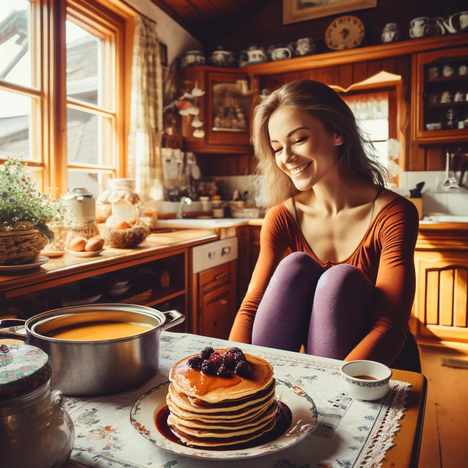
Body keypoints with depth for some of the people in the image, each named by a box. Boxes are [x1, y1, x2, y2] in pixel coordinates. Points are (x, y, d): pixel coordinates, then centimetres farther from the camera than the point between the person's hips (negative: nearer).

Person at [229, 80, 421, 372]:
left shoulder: (392, 214, -16)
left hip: (380, 365, -2)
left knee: (341, 279, -28)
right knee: (295, 266, -23)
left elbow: (390, 327, -25)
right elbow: (251, 306, -11)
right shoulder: (282, 218, -6)